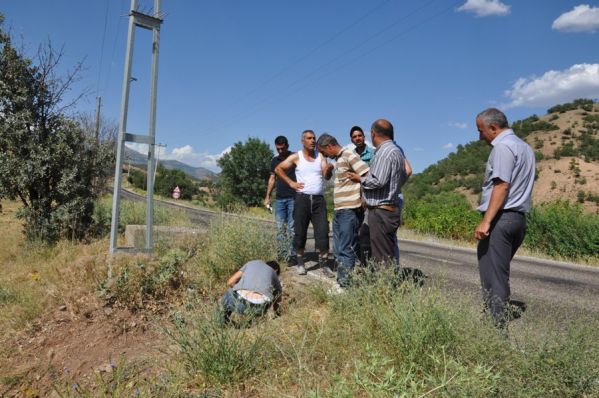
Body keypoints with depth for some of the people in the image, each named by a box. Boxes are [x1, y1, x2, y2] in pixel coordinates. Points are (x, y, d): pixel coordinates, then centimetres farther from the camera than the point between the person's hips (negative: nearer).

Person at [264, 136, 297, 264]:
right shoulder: (274, 160, 14)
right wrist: (267, 196, 12)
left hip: (293, 198, -4)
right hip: (279, 199, 4)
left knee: (292, 228, -3)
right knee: (280, 228, 4)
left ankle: (291, 256, 1)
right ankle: (280, 255, 9)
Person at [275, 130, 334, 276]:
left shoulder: (321, 157, 9)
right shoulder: (296, 157, 4)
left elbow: (327, 176, -3)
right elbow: (278, 169, 6)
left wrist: (329, 170, -26)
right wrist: (290, 182, -2)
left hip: (319, 199, 2)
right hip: (302, 198, -1)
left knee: (322, 231, -4)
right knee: (300, 232, 4)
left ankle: (324, 264, 3)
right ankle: (300, 263, 18)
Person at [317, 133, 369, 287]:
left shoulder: (348, 155, -10)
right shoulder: (338, 159, 18)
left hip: (350, 211, -10)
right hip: (339, 211, 10)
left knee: (346, 250, -6)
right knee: (338, 250, 14)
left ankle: (346, 284, 0)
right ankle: (340, 280, 23)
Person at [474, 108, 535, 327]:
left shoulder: (503, 146, -10)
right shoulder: (525, 147, 20)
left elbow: (502, 186, -20)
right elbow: (519, 185, 17)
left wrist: (486, 221, -24)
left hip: (501, 218, -10)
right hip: (518, 218, 10)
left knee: (492, 274, -4)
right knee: (499, 272, 15)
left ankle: (496, 325, 1)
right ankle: (499, 321, 21)